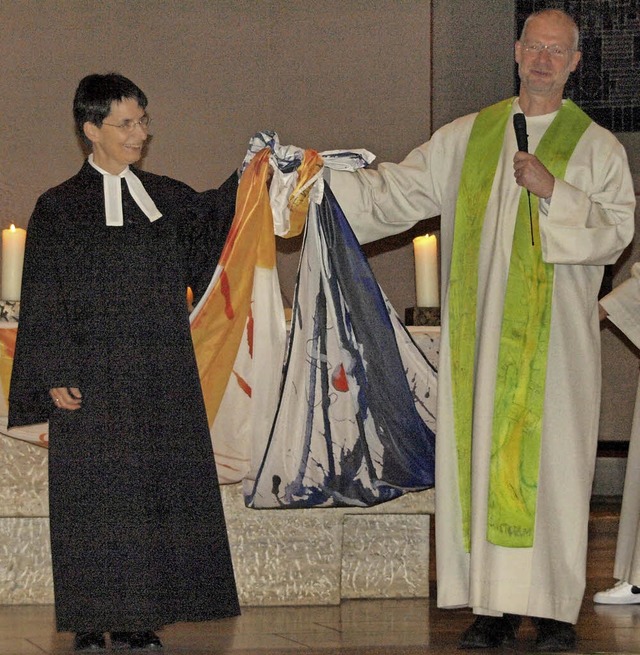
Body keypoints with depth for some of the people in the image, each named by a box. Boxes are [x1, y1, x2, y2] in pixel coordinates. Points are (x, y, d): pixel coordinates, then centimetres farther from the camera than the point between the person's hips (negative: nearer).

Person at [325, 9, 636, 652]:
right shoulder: (466, 139, 13)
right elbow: (393, 190, 15)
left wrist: (554, 192, -14)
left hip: (553, 338, -3)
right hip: (481, 334, 3)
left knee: (550, 460, -5)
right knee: (481, 459, 0)